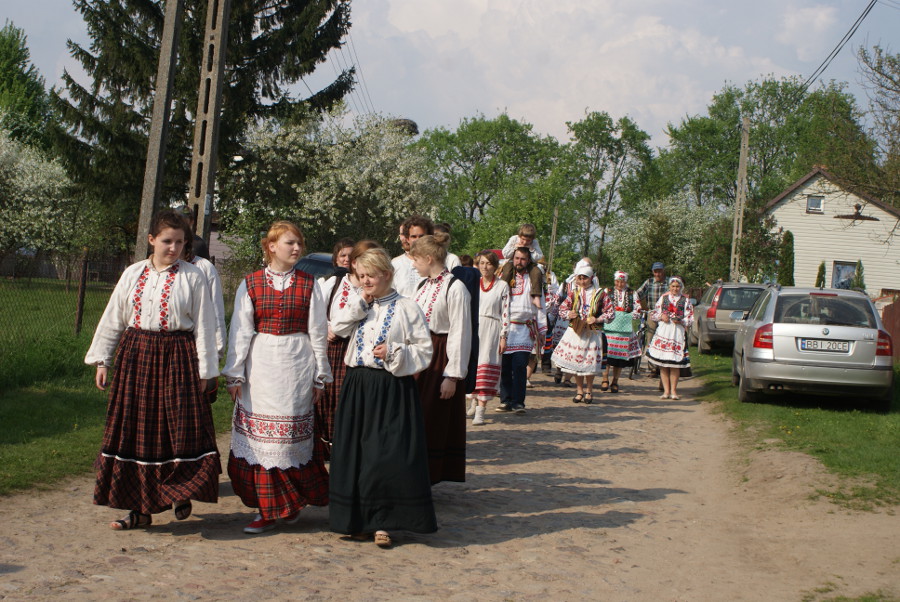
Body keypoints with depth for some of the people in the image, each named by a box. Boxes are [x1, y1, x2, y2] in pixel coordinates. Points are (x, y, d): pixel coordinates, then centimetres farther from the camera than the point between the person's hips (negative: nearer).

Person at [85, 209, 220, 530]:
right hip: (135, 356, 4)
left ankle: (181, 493, 20)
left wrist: (203, 369, -5)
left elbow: (204, 326, -3)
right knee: (136, 431, 5)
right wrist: (102, 360, 9)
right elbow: (113, 319, 12)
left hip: (177, 358, -3)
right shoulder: (133, 274, 8)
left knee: (179, 428, -4)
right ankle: (140, 508, 15)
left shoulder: (193, 277, -2)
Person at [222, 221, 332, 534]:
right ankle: (268, 507, 11)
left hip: (297, 366, -1)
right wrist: (234, 374, 2)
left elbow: (317, 332, 6)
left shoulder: (309, 284, 5)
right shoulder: (250, 284, 5)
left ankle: (293, 499, 20)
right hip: (261, 365, 1)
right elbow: (240, 331, 4)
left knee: (292, 434, 0)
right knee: (259, 436, 1)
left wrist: (320, 375, 6)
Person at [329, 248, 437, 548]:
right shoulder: (358, 306, 13)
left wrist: (394, 353, -17)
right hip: (358, 386, 5)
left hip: (392, 390, -5)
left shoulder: (406, 308, -2)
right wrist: (360, 303, -8)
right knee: (355, 452, 7)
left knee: (388, 454, -6)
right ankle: (360, 519, 19)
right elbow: (338, 327, -3)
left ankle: (383, 522, 5)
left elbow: (424, 351, -4)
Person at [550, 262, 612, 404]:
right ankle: (579, 389, 21)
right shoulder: (574, 293, 6)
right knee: (575, 361, 5)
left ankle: (589, 390, 20)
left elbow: (610, 312, 0)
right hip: (575, 331, 2)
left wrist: (597, 319, -14)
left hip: (592, 333, -2)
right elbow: (562, 308, 12)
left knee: (590, 362, 0)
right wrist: (568, 314, -9)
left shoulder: (600, 293, -2)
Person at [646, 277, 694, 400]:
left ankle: (673, 391, 7)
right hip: (663, 331, 1)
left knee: (675, 363, -4)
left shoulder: (685, 300, 8)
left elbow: (690, 319, 5)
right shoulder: (663, 298, 13)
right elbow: (654, 313, 15)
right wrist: (661, 317, -6)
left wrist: (681, 321, -14)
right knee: (662, 363, -2)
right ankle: (666, 391, 6)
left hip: (678, 332, -1)